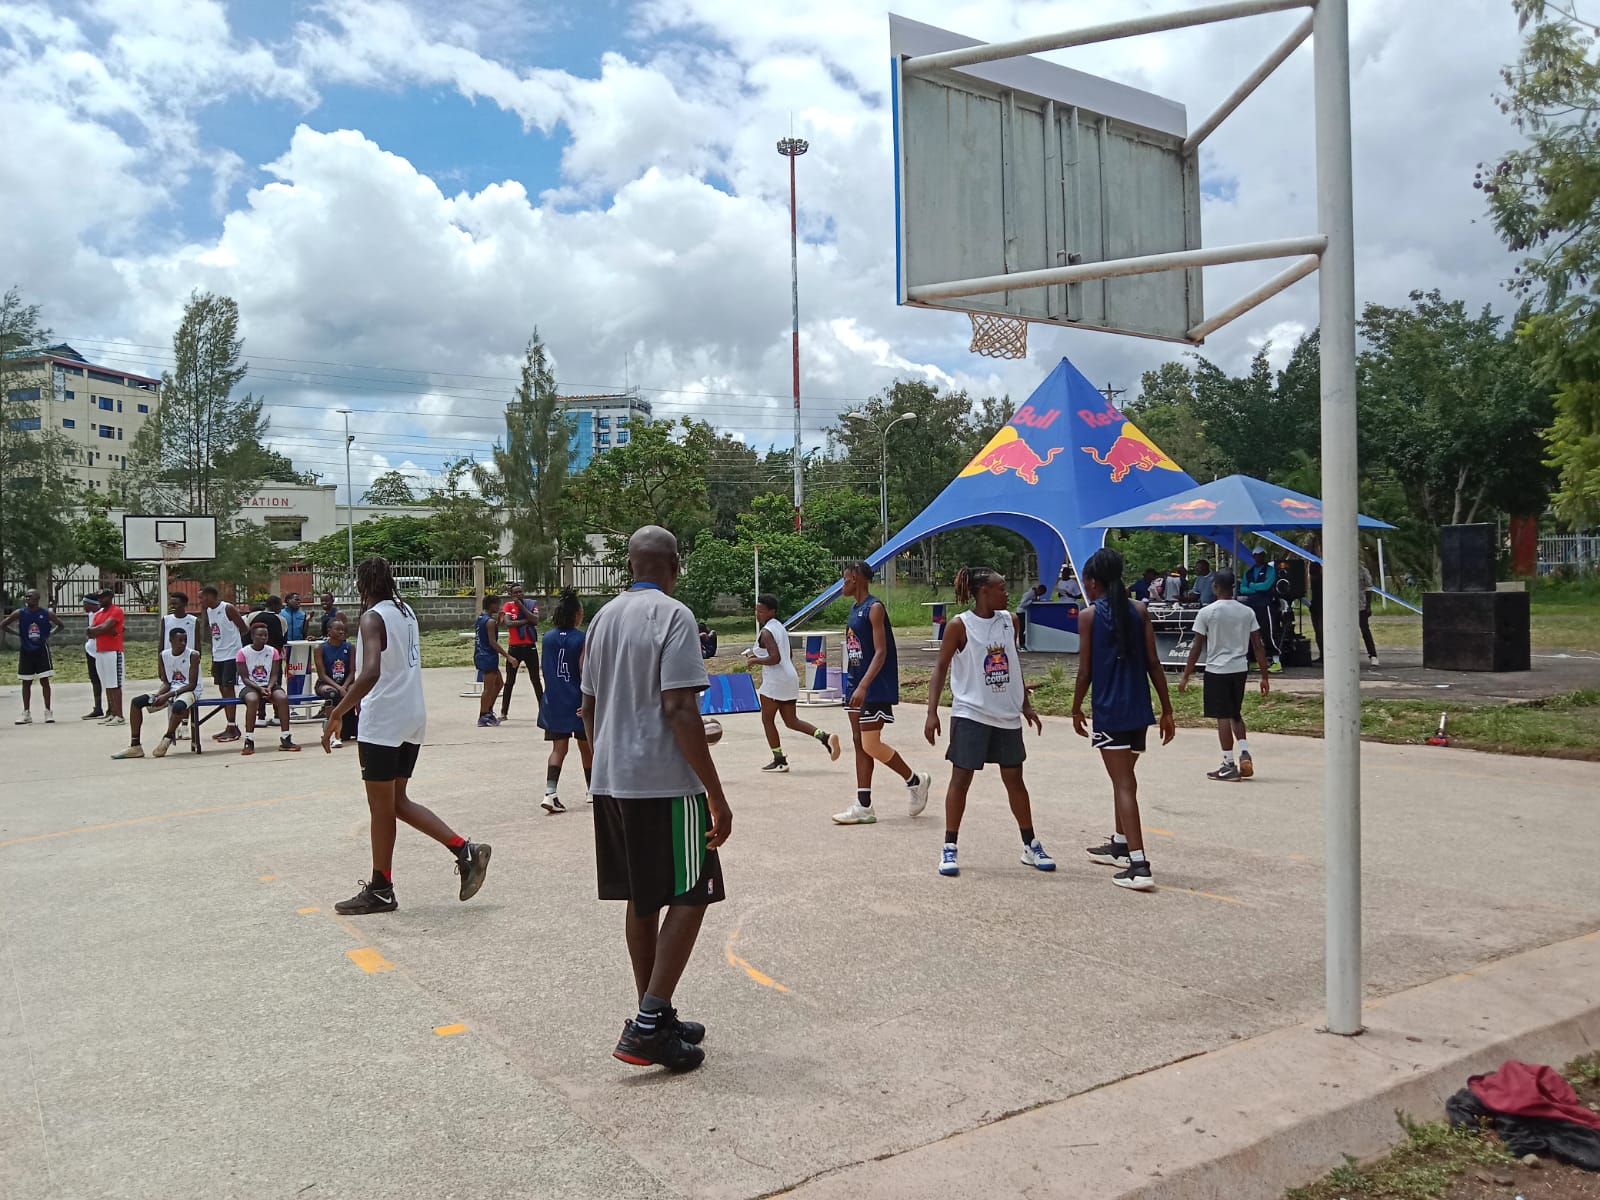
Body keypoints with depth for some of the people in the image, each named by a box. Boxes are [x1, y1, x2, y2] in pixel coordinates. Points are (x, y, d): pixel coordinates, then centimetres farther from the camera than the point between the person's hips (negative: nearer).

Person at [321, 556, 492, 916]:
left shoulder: (373, 618, -14)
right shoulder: (406, 612, 12)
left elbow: (371, 673, -29)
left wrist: (336, 715, -25)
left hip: (383, 721, -8)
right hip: (413, 717, 8)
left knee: (382, 806, 3)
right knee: (396, 801, 15)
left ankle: (380, 890, 13)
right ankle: (465, 851, 7)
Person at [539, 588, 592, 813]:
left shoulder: (548, 638, 3)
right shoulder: (582, 639, -11)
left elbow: (546, 671, 13)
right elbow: (584, 673, -16)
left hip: (553, 701, 4)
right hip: (577, 702, -3)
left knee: (559, 747, 3)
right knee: (586, 747, 14)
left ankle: (550, 793, -14)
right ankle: (592, 790, 29)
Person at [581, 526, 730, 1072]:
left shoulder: (604, 618, 12)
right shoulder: (673, 616, -12)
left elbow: (588, 707, 16)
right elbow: (680, 710, -19)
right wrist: (716, 796, -17)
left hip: (612, 781, 8)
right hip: (665, 782, -8)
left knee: (643, 899, 15)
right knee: (689, 896, 0)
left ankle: (654, 1019, 23)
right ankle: (648, 1025, -4)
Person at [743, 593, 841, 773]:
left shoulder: (766, 632, -14)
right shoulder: (780, 627, 15)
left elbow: (775, 658, -25)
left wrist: (755, 660, -11)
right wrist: (759, 654, 23)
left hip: (775, 681, -9)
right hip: (790, 678, 9)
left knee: (767, 719, 6)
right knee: (791, 721, 13)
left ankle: (779, 761, 9)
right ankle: (825, 737, -4)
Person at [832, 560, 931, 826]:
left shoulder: (875, 608, -14)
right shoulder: (854, 608, 14)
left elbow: (880, 652, -21)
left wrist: (863, 686, -30)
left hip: (876, 688, -9)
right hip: (856, 686, 9)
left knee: (870, 745, -9)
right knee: (859, 744, 7)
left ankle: (915, 781, 12)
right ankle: (864, 806, 10)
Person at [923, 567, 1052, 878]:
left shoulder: (1009, 621, 6)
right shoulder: (959, 625, -10)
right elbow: (941, 668, -6)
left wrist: (1025, 704, 18)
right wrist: (932, 712, -13)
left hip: (1007, 715, 5)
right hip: (971, 714, -5)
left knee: (1014, 779, 12)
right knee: (960, 779, -1)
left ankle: (1031, 846, 23)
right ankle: (949, 848, 8)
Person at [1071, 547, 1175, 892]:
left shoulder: (1089, 615, -5)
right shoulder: (1139, 610, 7)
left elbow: (1085, 671, -5)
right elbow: (1154, 664, 4)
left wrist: (1076, 709, 8)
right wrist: (1167, 710, 8)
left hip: (1109, 712, -5)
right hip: (1138, 710, 6)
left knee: (1123, 785, -7)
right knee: (1125, 779, 23)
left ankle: (1138, 866, -15)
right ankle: (1120, 845, 38)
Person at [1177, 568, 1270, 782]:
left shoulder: (1206, 612, -8)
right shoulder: (1247, 612, 3)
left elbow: (1197, 648, -8)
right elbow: (1258, 646, 2)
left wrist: (1185, 676, -2)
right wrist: (1265, 676, 9)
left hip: (1217, 670, -4)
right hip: (1240, 669, 4)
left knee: (1223, 717, 1)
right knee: (1236, 714, 21)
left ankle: (1229, 766, 3)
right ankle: (1244, 753, 6)